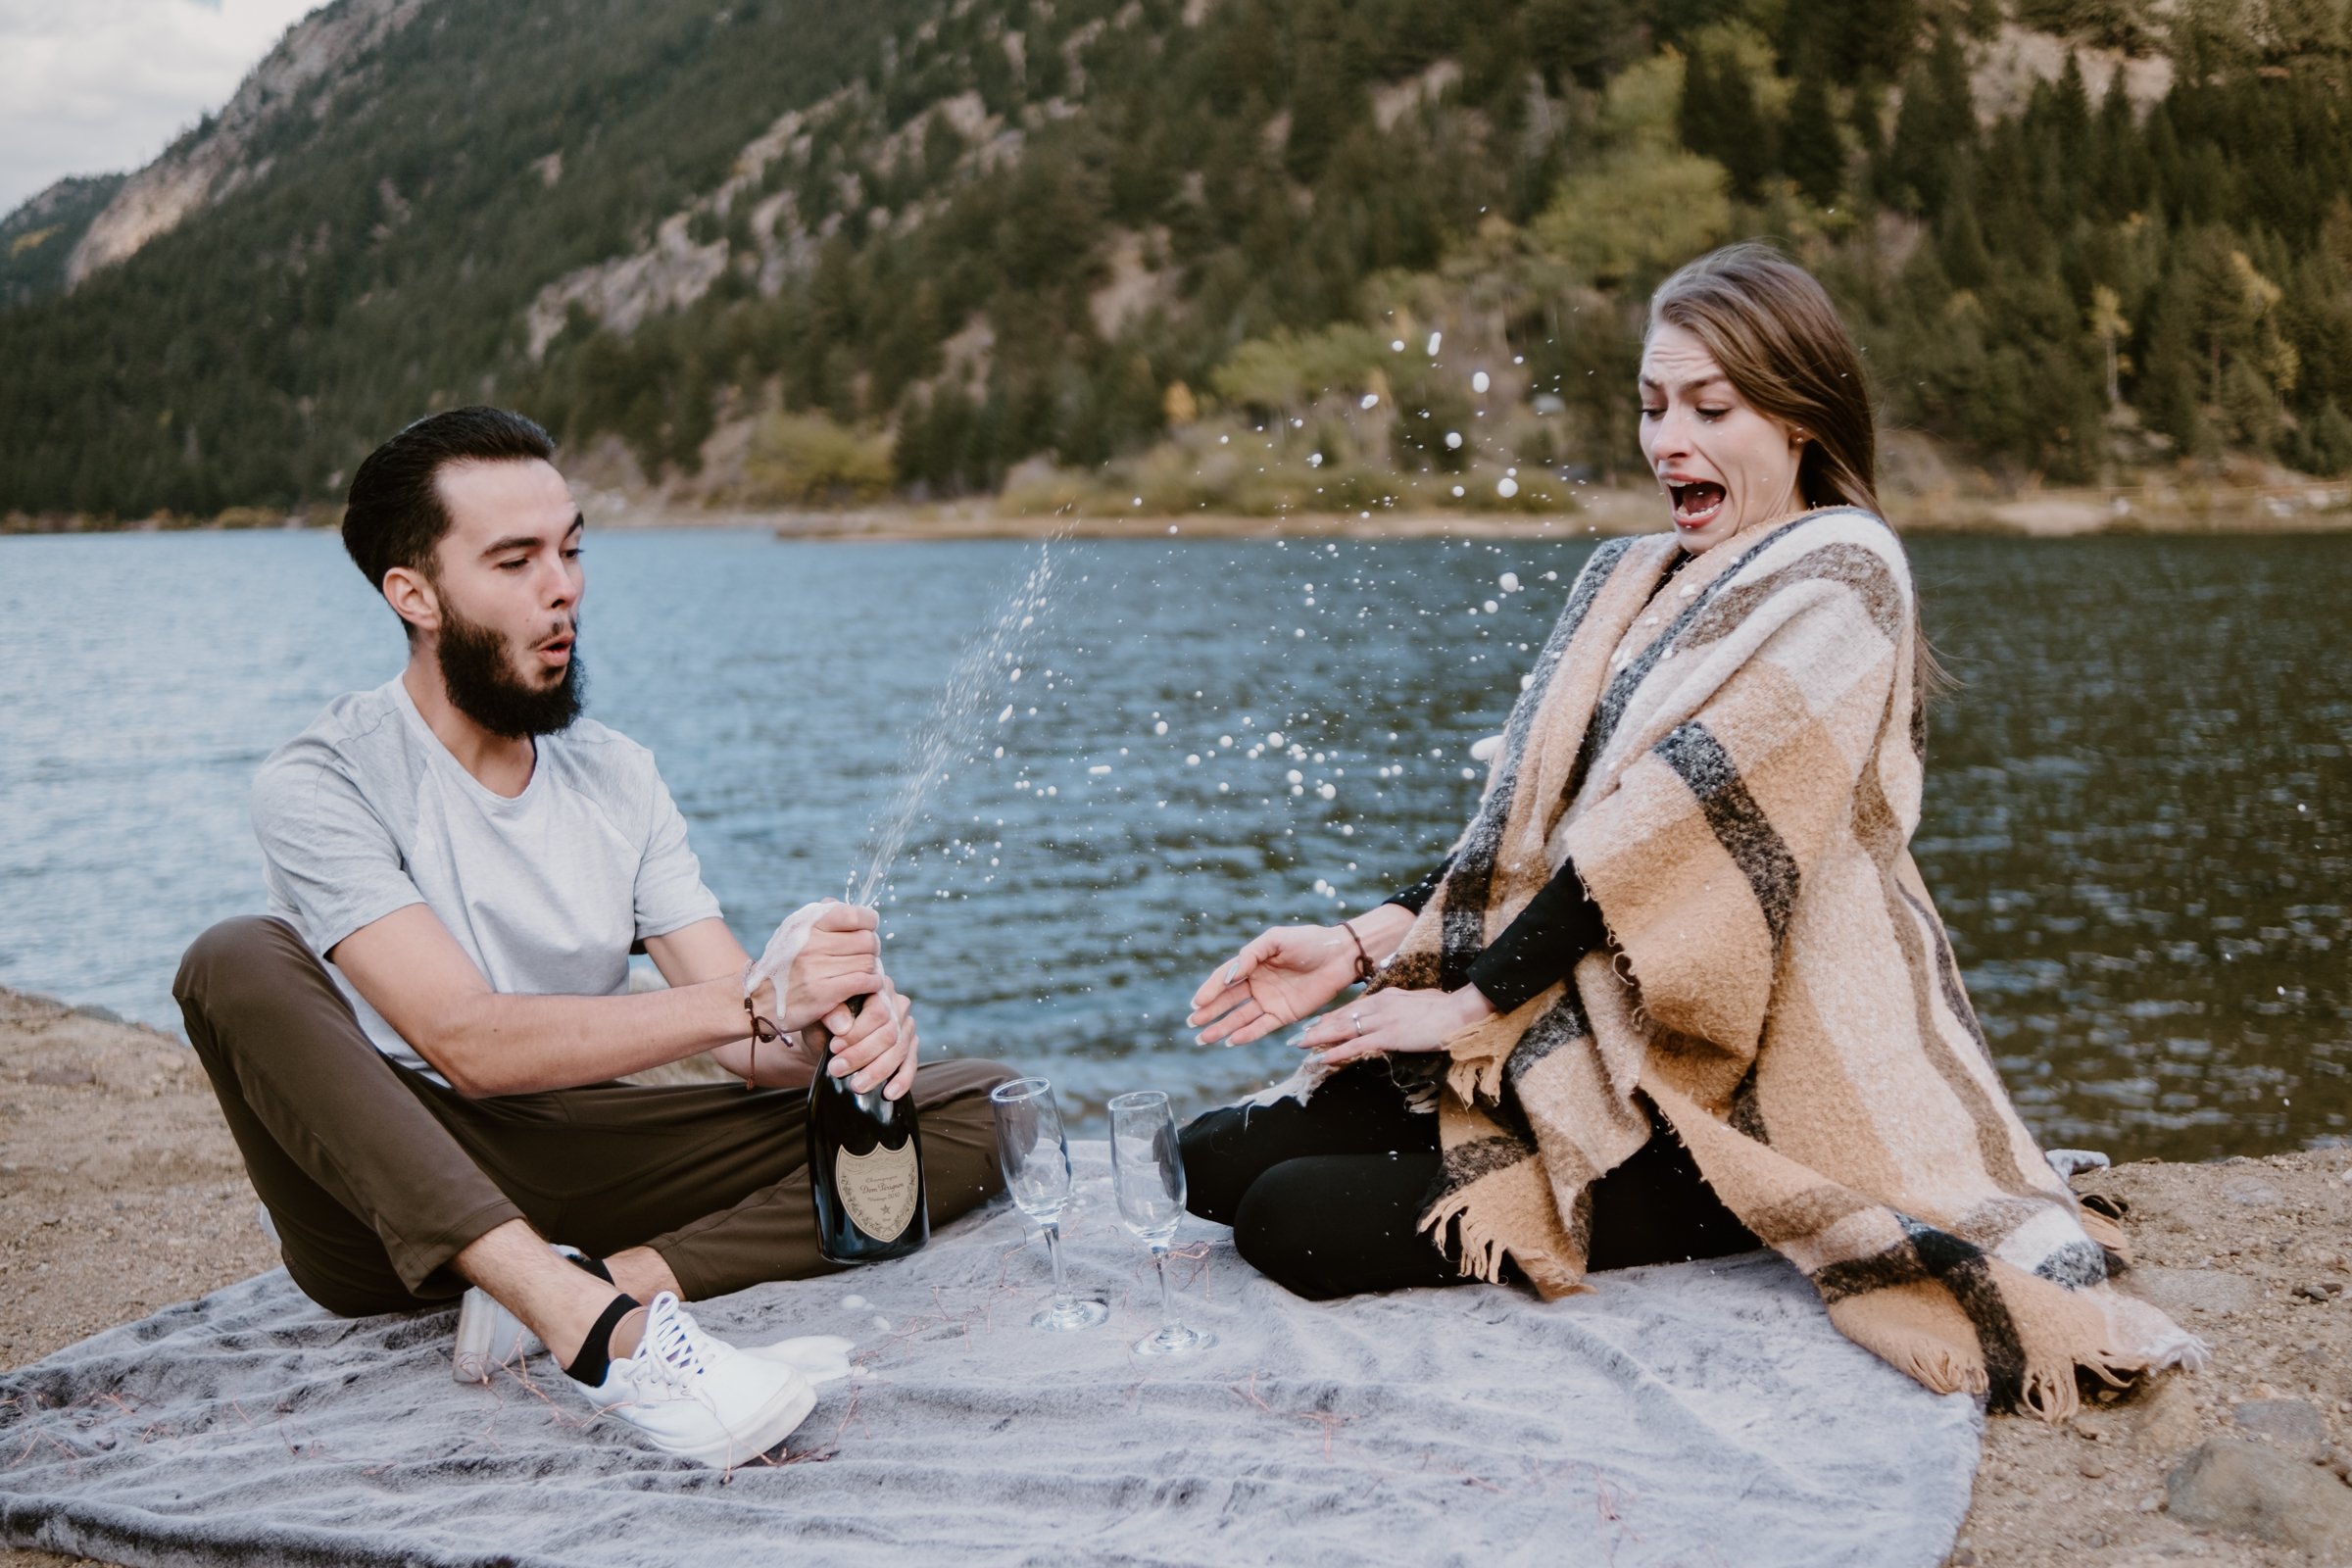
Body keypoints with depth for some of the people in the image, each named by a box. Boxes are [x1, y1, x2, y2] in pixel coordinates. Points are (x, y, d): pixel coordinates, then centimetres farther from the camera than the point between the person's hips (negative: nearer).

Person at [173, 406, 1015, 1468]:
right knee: (240, 961, -33)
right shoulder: (322, 783, -11)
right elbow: (469, 1041, -24)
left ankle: (623, 1282, -29)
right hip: (383, 1208, -4)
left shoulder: (616, 777, 6)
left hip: (572, 1176, 4)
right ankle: (594, 1330, -46)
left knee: (974, 1110, -8)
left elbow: (748, 1044, 0)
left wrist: (842, 1031, -25)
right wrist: (755, 1001, -33)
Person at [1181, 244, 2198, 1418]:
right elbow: (1527, 823, 12)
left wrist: (1472, 1003, -14)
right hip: (1583, 1040, 8)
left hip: (1720, 1090, -8)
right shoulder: (1624, 584, 15)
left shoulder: (1835, 580, -10)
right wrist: (1366, 943, -3)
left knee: (1295, 1224, -22)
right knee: (1222, 1155, -6)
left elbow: (1685, 818, -17)